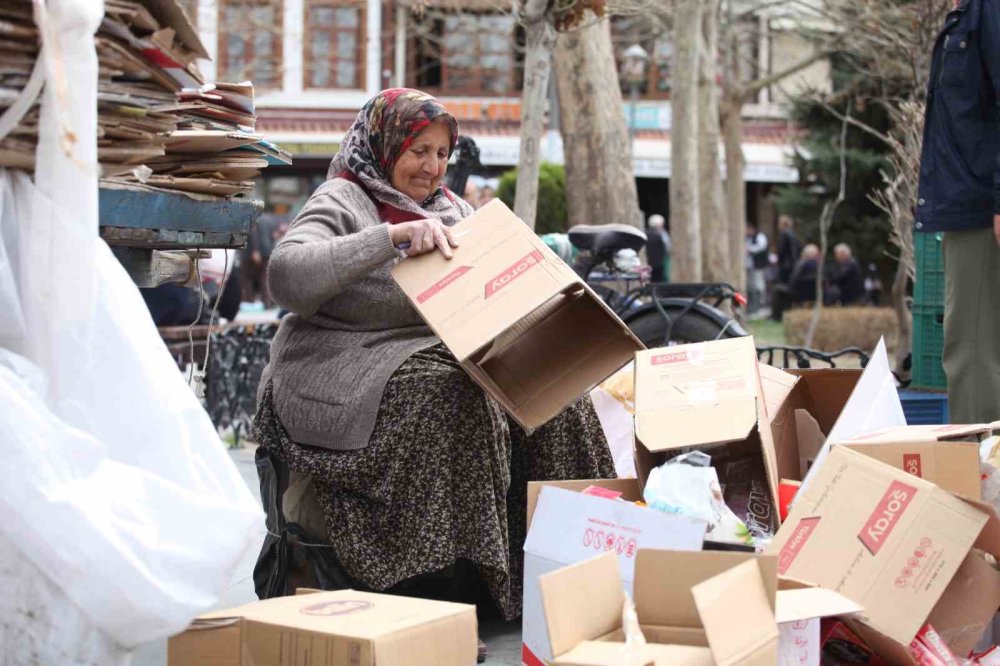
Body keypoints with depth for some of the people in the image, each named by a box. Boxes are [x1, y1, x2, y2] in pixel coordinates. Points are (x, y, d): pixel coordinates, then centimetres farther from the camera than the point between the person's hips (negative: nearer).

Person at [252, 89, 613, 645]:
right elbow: (287, 275, -21)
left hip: (440, 356, 6)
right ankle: (435, 587, -27)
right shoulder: (343, 201, -3)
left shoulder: (451, 208, 18)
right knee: (449, 396, -34)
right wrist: (394, 234, -27)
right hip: (350, 367, -6)